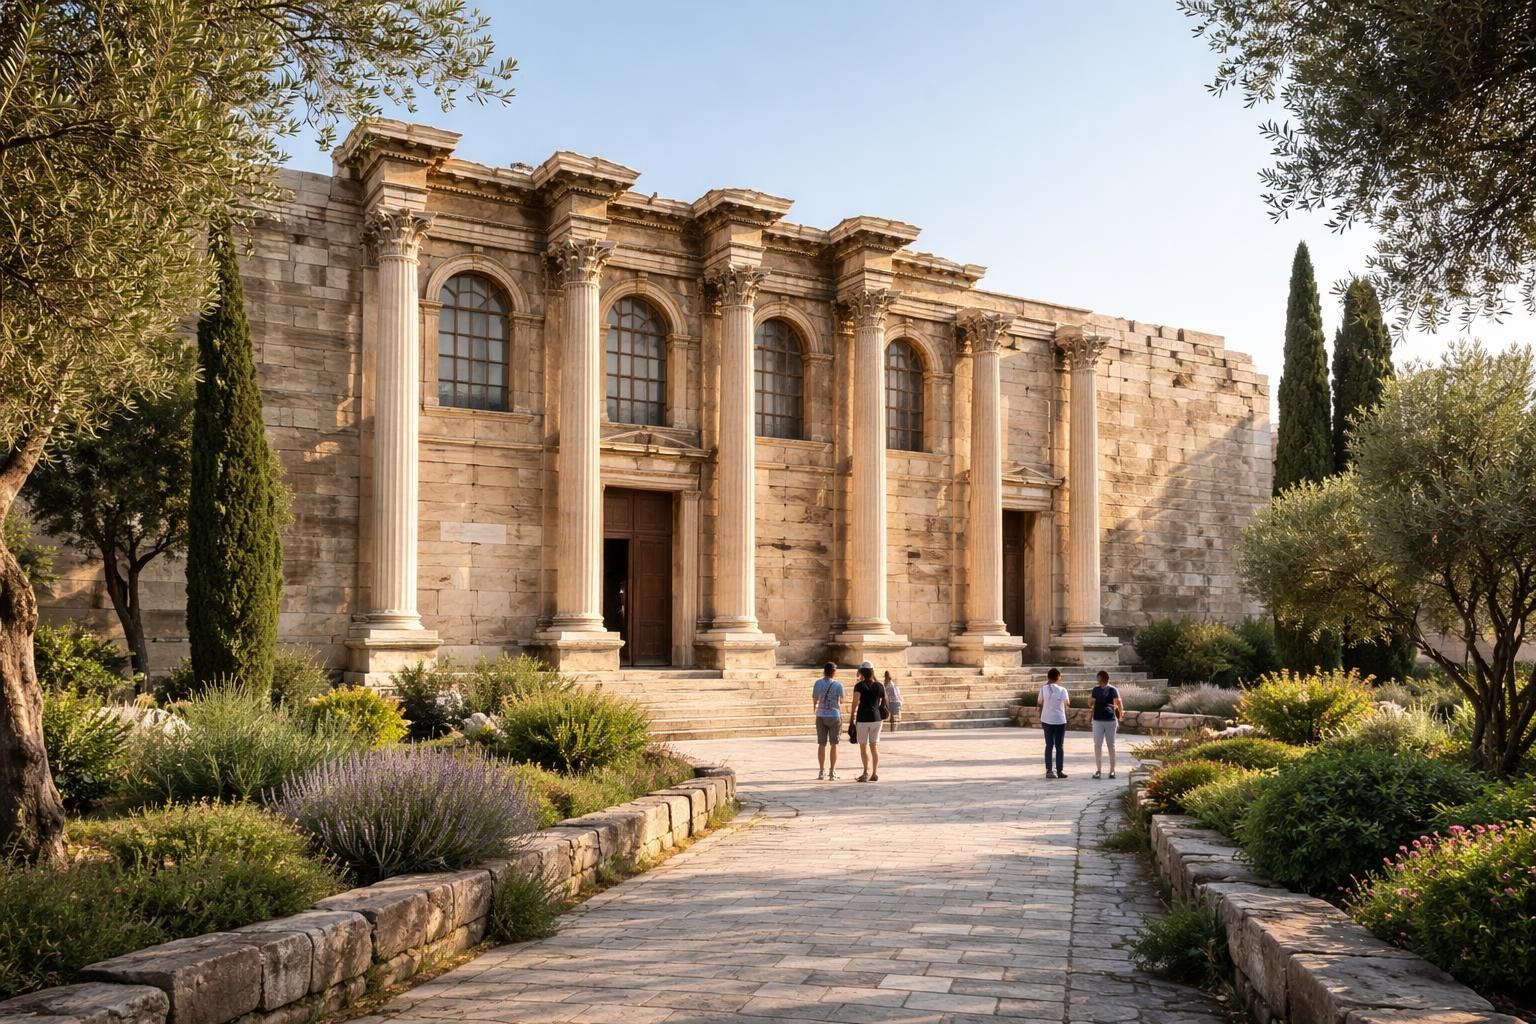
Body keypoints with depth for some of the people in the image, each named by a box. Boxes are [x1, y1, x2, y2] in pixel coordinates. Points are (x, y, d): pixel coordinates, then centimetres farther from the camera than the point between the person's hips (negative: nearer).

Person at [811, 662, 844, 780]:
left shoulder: (818, 683, -2)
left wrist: (815, 707, 30)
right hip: (834, 717, -2)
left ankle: (821, 772, 11)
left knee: (821, 744, 10)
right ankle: (832, 772, 7)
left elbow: (814, 698, 9)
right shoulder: (838, 685, -10)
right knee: (834, 745, 6)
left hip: (821, 716, 2)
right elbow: (840, 702, -8)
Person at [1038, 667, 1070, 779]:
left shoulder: (1043, 689, -1)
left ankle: (1049, 770, 5)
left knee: (1049, 746, 10)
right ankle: (1059, 771, 7)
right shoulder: (1062, 690, -8)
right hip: (1059, 720, -3)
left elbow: (1040, 704, 2)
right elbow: (1065, 706, -11)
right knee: (1059, 746, 7)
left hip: (1046, 720, 3)